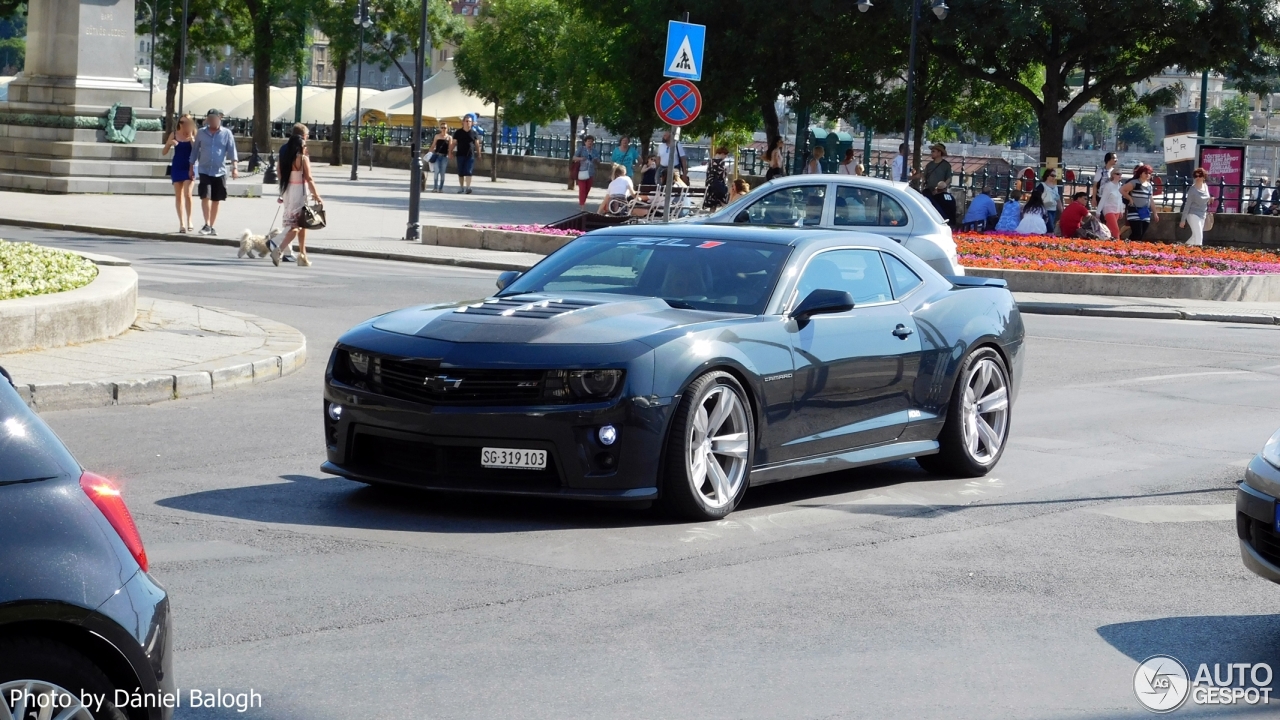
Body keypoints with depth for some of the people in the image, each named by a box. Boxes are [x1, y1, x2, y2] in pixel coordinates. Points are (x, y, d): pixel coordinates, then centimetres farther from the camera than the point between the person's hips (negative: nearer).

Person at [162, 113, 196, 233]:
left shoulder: (193, 135, -1)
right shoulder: (174, 134, 3)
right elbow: (164, 152, 5)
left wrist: (192, 140, -20)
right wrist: (169, 143, -13)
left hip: (189, 167, -2)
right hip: (177, 167, 3)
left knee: (187, 194, -14)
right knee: (178, 196, 4)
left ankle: (189, 221, -2)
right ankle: (181, 223, 10)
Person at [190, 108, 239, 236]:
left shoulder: (227, 133, 1)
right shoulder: (201, 133, 4)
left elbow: (232, 150, -4)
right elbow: (195, 150, 11)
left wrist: (235, 167, -16)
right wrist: (191, 167, 10)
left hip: (220, 172, 1)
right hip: (204, 170, 0)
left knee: (216, 200, 7)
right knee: (205, 197, -14)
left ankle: (212, 226, 17)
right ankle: (207, 225, -13)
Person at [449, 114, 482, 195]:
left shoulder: (474, 133, 4)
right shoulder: (458, 132, 3)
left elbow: (477, 144, 8)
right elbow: (453, 143, 5)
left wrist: (478, 153, 6)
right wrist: (451, 152, 0)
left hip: (470, 155, -1)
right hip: (460, 155, 1)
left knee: (468, 172, -10)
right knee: (461, 172, 7)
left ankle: (468, 187, -16)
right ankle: (461, 187, 17)